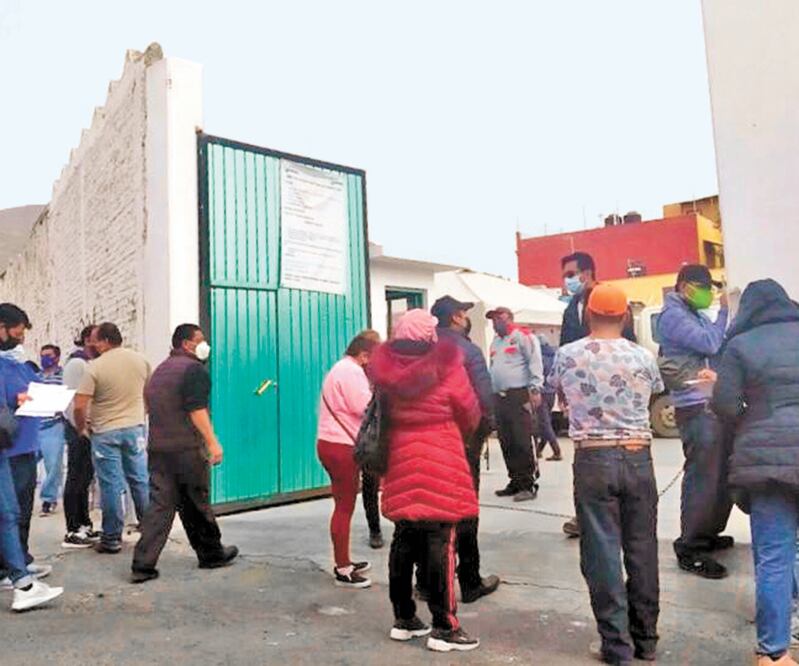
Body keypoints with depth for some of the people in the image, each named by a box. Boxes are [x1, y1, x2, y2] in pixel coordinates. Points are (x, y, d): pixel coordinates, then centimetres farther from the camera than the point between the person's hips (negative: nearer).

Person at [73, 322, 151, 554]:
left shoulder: (95, 366, -13)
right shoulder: (140, 360, 0)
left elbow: (80, 406, -16)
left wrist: (81, 429, 1)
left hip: (105, 433, -4)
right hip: (135, 428, 4)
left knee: (111, 485, 3)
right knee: (141, 481, 11)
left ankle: (112, 539, 12)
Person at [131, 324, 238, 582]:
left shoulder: (160, 370, 19)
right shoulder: (194, 369, -9)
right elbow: (196, 410, -19)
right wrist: (213, 442, -21)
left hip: (157, 447, 7)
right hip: (187, 448, -7)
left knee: (160, 505, 5)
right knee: (197, 504, 6)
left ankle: (143, 565, -1)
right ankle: (212, 554, 21)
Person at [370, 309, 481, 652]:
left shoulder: (387, 371, 0)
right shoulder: (448, 369, -9)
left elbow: (385, 415, 10)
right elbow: (471, 415, 1)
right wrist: (459, 435, 20)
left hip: (401, 464, 5)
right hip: (442, 466, -5)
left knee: (404, 541, 13)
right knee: (440, 544, 2)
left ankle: (403, 618, 25)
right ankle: (444, 627, 10)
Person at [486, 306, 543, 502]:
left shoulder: (523, 336, -1)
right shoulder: (495, 342, 22)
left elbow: (535, 362, -8)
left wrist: (535, 389, -16)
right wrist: (489, 394, 21)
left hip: (519, 395, -7)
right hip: (499, 396, 8)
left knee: (522, 441, -9)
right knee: (506, 442, 8)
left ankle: (529, 484, -2)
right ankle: (515, 481, 17)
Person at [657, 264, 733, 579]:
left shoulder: (695, 315, 21)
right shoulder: (673, 316, -9)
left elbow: (716, 347, 21)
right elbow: (710, 344, -19)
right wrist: (723, 311, -6)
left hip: (714, 405, 9)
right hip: (696, 408, -9)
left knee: (721, 476, 13)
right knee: (702, 478, -7)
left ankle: (707, 534, 27)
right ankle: (690, 549, 2)